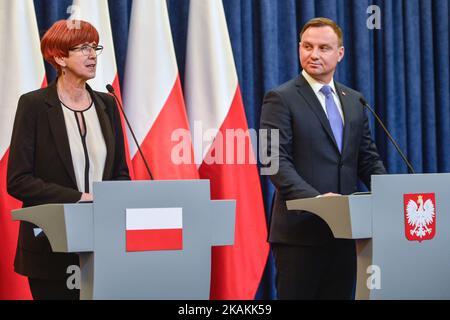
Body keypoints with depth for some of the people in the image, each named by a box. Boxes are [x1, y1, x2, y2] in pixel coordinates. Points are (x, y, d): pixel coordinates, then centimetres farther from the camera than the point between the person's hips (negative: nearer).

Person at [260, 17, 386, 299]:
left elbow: (368, 158, 16)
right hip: (300, 230, -6)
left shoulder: (354, 100, 15)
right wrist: (315, 198, -27)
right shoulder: (281, 99, -4)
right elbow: (275, 160, -14)